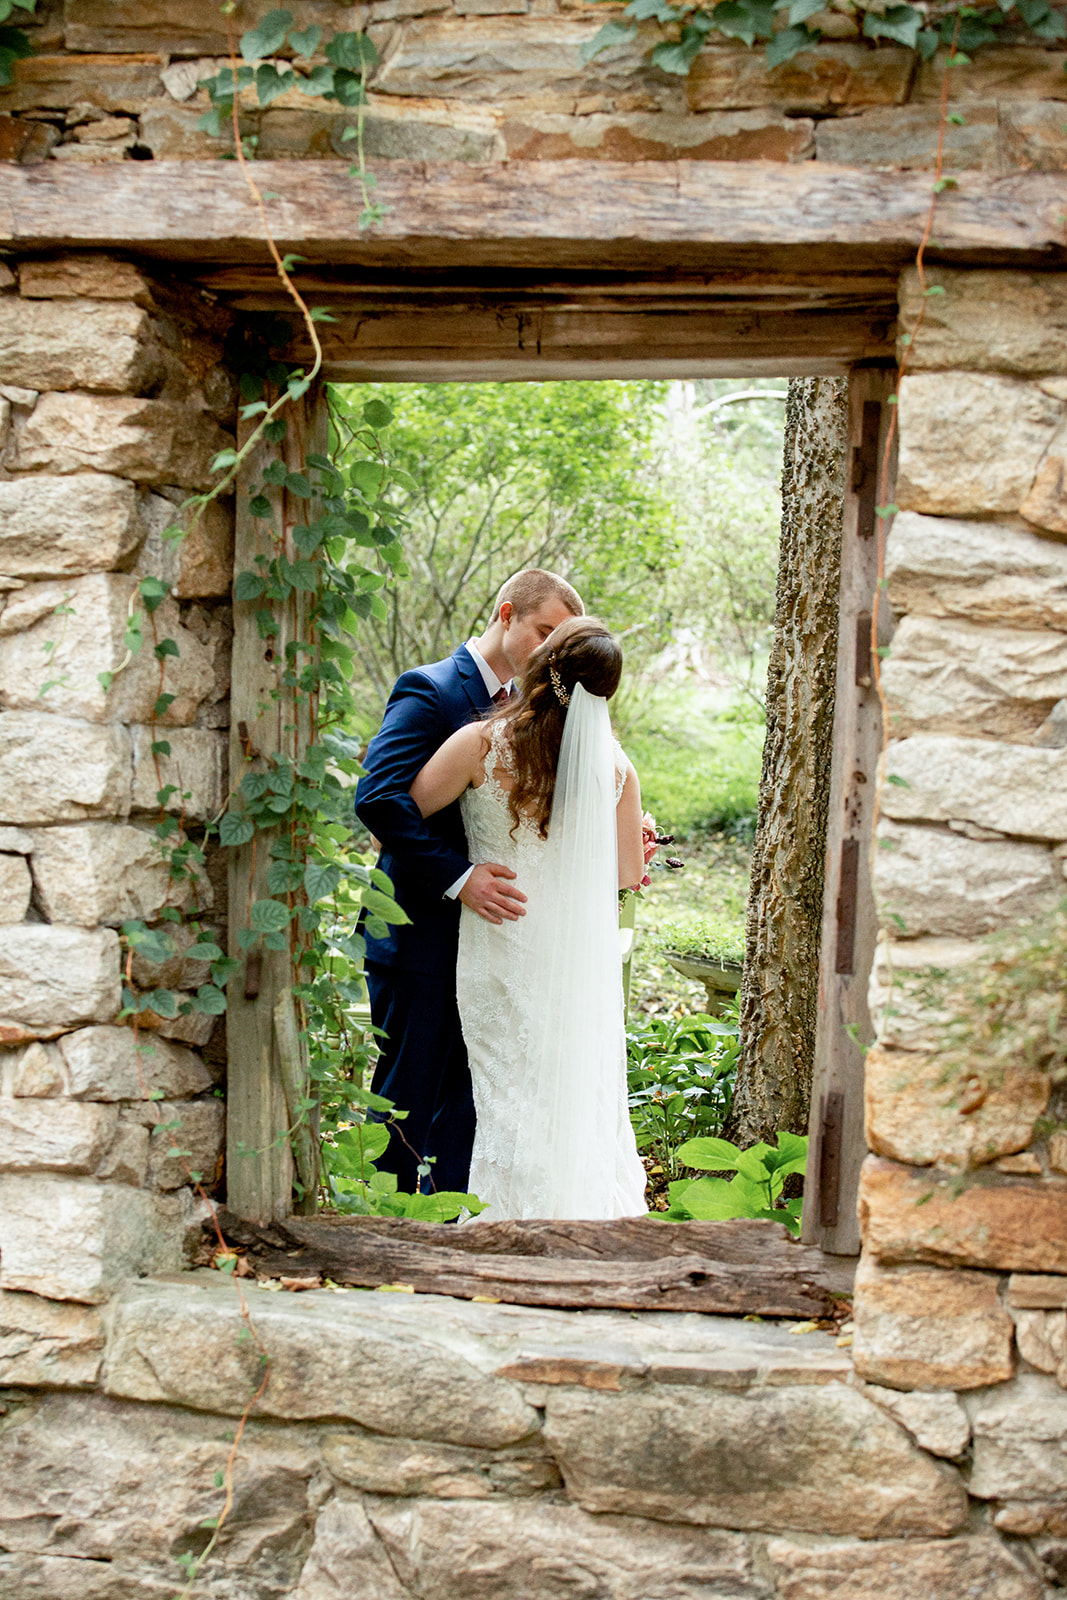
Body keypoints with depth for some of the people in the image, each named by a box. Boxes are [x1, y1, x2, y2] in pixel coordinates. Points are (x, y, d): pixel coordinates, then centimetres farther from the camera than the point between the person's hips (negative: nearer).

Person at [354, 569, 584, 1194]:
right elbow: (379, 797, -23)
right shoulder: (430, 691, -11)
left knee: (471, 1105, 13)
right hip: (424, 936, -8)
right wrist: (458, 876, -28)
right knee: (407, 1102, 2)